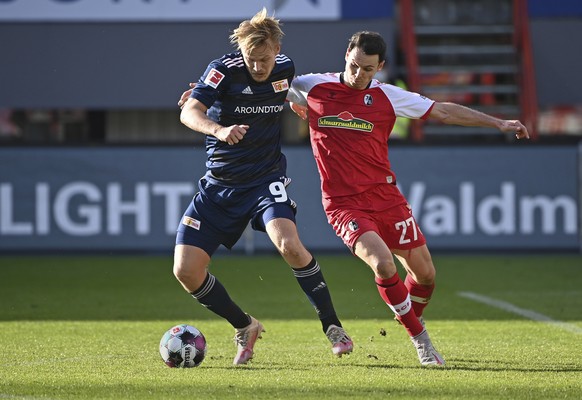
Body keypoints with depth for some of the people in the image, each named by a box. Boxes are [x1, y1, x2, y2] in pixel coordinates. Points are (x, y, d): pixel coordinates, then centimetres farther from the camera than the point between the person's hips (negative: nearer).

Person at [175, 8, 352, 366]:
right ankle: (245, 328, 15)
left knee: (289, 245, -29)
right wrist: (220, 129, -44)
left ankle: (333, 327, -14)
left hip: (266, 179, 0)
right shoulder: (224, 70, -14)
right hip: (219, 185, 0)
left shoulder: (285, 69, -2)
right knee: (186, 270, -9)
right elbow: (189, 112, -29)